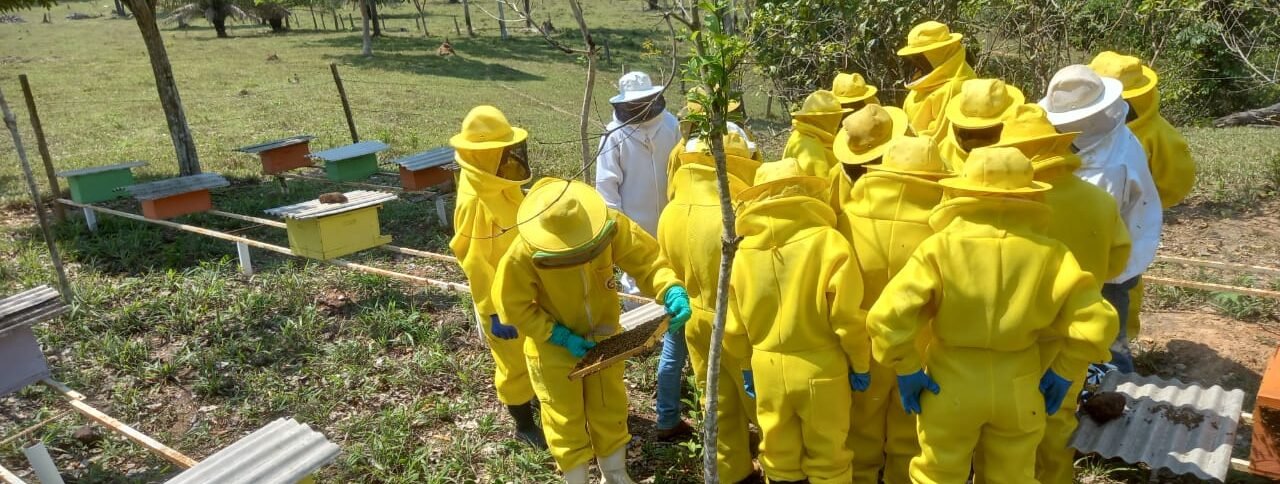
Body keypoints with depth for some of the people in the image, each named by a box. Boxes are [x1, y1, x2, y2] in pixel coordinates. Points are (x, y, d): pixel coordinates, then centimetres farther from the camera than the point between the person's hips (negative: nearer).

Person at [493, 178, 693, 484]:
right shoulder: (523, 255, -31)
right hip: (553, 345, -3)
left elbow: (645, 258, -21)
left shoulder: (610, 226, -26)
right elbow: (515, 307, -19)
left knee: (610, 409, 22)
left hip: (603, 335, 3)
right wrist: (561, 336, -24)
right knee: (566, 420, 14)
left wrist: (673, 292, -40)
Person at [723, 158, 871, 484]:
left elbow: (734, 325, 2)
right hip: (821, 368, -2)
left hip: (767, 370, 3)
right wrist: (860, 364, 1)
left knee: (779, 457, 21)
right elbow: (847, 316, -15)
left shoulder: (744, 252, -6)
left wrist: (746, 366, 17)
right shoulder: (828, 242, -17)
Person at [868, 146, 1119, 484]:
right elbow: (1096, 323, -8)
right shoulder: (1050, 254, -9)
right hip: (1019, 391, 2)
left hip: (950, 387, -2)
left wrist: (906, 369, -10)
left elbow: (887, 317, -24)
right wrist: (1063, 371, 5)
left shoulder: (939, 248, -17)